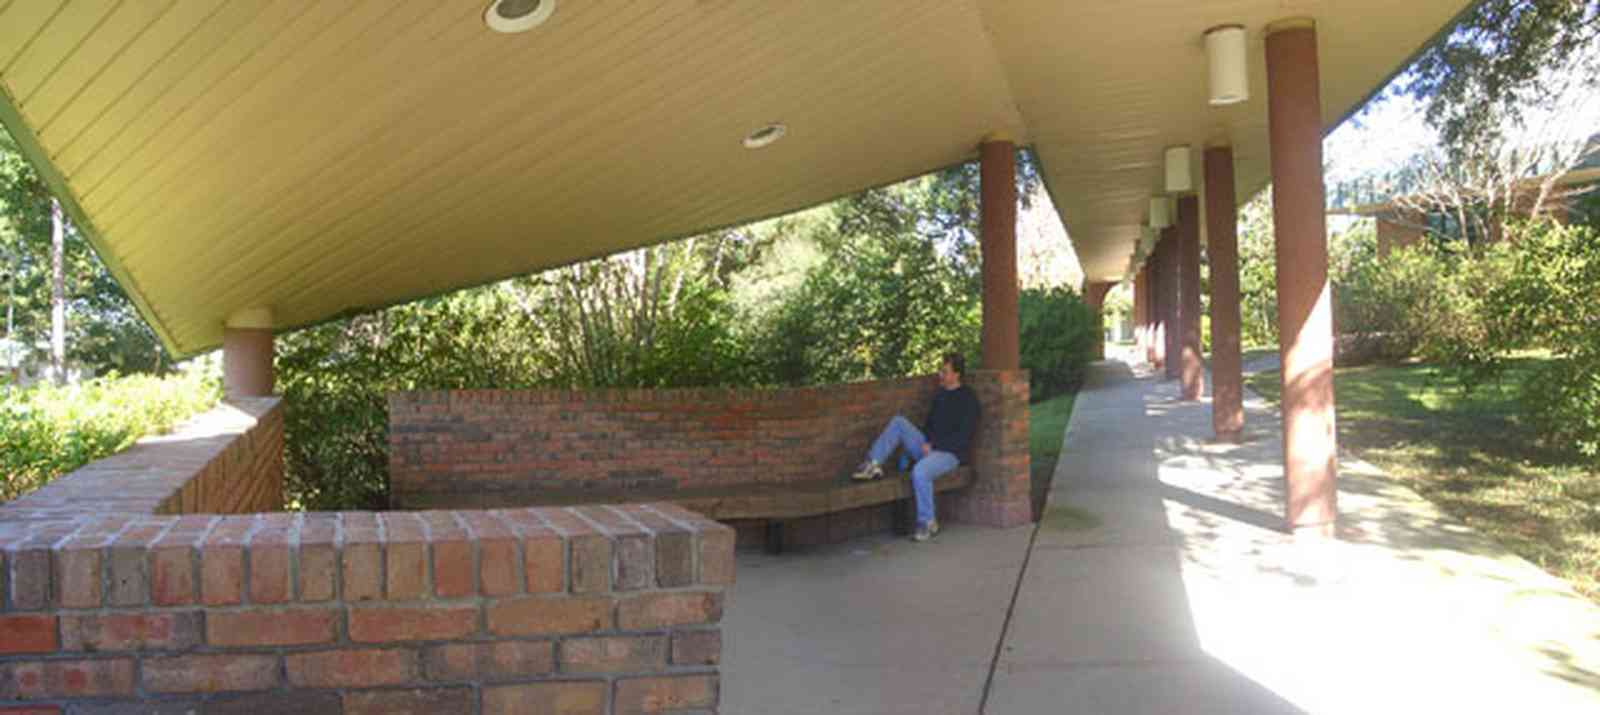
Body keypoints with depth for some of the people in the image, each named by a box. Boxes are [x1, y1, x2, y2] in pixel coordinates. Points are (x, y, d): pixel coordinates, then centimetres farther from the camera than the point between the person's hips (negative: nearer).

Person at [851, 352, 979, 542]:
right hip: (930, 447, 7)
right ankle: (873, 464, -15)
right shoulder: (940, 394, 16)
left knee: (920, 472, -36)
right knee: (898, 422, -10)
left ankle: (928, 523, -19)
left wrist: (934, 446, -15)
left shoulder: (968, 398, -7)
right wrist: (926, 442, 2)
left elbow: (964, 435, -14)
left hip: (950, 453, -7)